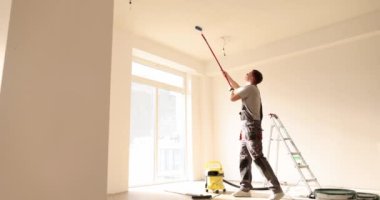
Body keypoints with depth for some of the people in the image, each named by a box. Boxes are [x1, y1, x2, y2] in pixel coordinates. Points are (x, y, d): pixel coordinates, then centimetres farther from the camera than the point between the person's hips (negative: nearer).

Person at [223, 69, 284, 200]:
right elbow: (238, 88, 38)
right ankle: (245, 188, 17)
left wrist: (233, 92, 16)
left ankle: (277, 189, -7)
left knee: (258, 159, -11)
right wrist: (227, 76, 47)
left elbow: (233, 98, -8)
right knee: (244, 159, 11)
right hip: (247, 129, 10)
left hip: (251, 129, -10)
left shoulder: (250, 87, -9)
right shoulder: (250, 89, 21)